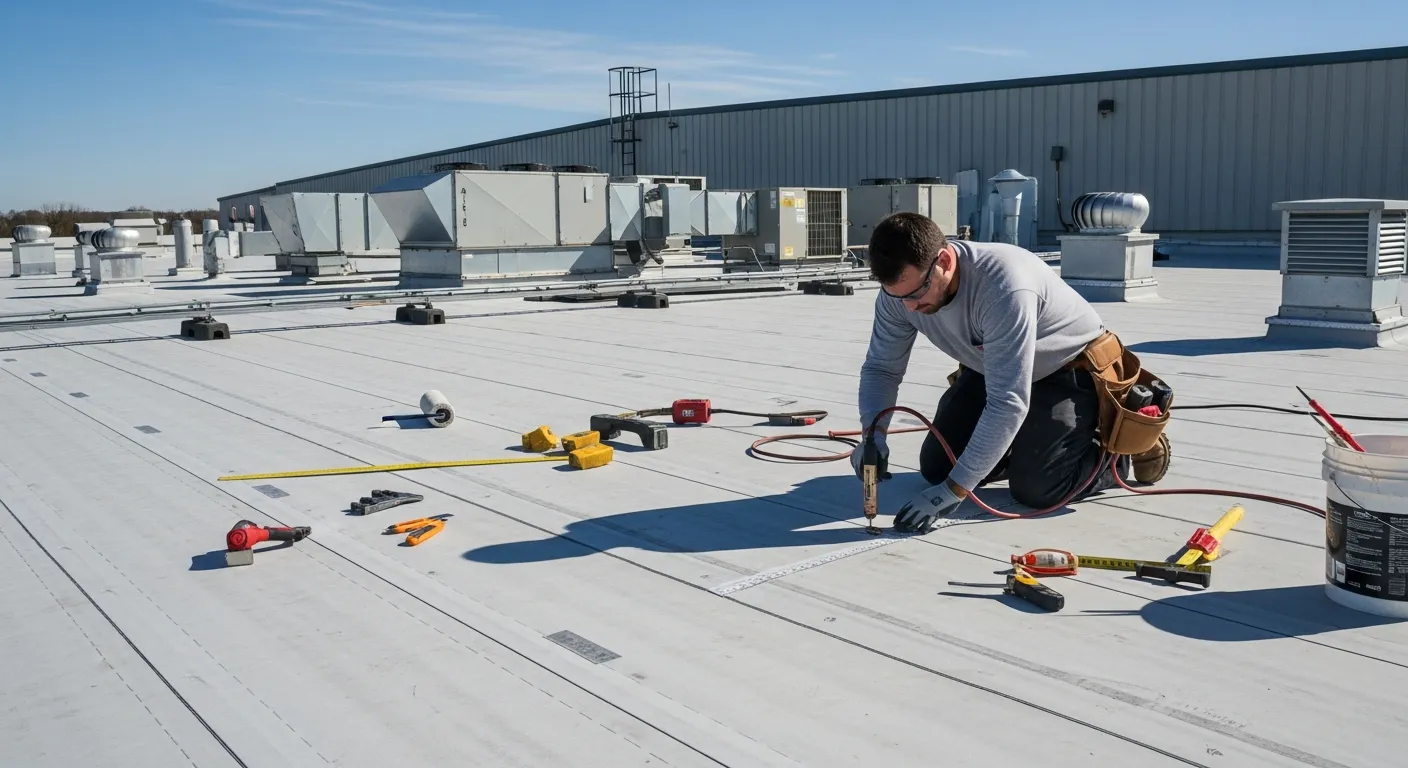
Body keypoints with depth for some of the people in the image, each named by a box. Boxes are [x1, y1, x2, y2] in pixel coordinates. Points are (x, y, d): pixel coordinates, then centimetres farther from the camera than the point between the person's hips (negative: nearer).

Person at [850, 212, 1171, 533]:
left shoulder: (1003, 286, -41)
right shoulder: (900, 287, -21)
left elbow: (1008, 402, -41)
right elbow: (881, 367, -10)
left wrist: (954, 490, -41)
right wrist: (873, 434, -30)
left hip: (1070, 371, -6)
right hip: (991, 370, 7)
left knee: (1035, 488, -19)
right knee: (936, 468, 0)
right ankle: (1028, 442, 24)